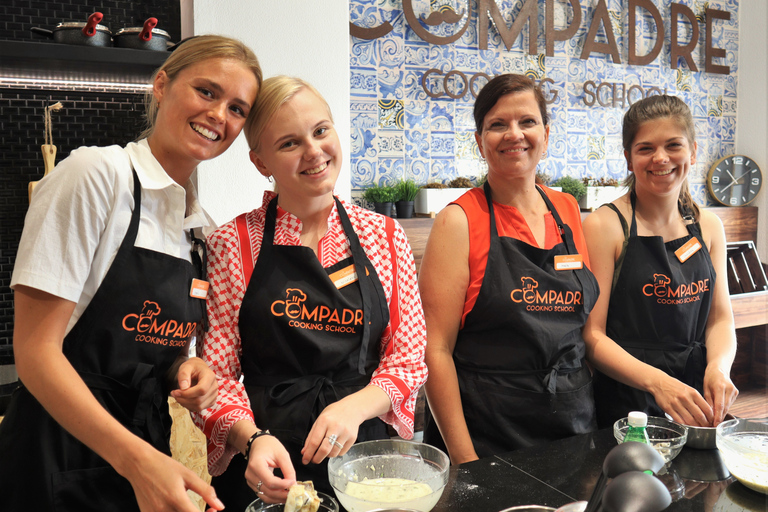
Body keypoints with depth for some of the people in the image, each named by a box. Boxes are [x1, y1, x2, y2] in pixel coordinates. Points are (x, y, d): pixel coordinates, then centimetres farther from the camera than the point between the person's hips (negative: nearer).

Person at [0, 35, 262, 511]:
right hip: (61, 463, -6)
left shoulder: (200, 225, 6)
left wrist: (186, 370, -5)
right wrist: (136, 457, -25)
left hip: (148, 451, 6)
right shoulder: (97, 172, -14)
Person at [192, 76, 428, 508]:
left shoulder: (386, 236, -1)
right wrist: (252, 438, -21)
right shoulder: (232, 245, -6)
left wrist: (355, 406, -16)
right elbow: (214, 374, -5)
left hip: (363, 452, 2)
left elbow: (410, 357, 0)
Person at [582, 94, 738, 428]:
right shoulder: (604, 226, -12)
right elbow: (592, 335, -14)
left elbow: (720, 318, 9)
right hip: (624, 405, -5)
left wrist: (718, 366, -11)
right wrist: (656, 381, -26)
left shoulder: (709, 226, 5)